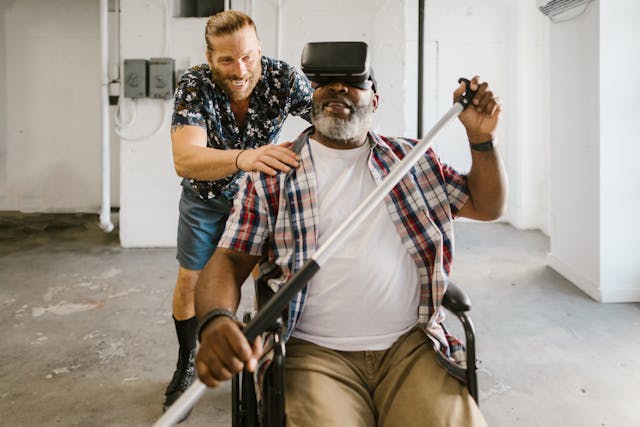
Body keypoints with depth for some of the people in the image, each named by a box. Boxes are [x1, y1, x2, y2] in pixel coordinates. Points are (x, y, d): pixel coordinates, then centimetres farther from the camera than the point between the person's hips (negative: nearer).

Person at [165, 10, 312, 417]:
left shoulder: (283, 77, -25)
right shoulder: (195, 85, -30)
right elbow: (185, 160, -44)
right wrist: (242, 158, -63)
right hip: (205, 194, 0)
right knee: (190, 280, 7)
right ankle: (187, 365, 31)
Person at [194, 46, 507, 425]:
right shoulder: (271, 174, 5)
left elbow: (487, 206, 18)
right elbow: (230, 261, 0)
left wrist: (482, 139, 1)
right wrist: (215, 320, -21)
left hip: (410, 346, 3)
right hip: (314, 351, -2)